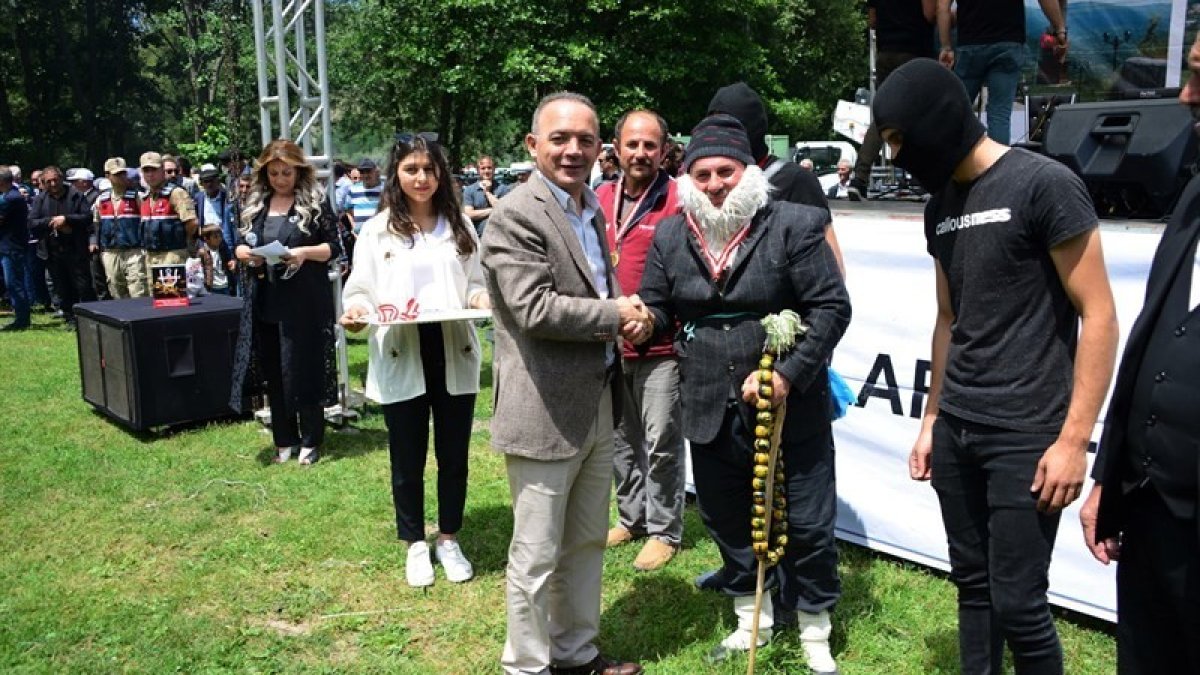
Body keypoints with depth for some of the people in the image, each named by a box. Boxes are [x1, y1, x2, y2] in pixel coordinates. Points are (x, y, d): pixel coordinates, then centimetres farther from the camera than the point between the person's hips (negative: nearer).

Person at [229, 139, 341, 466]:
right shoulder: (256, 203, 11)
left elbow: (333, 247, -3)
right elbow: (239, 246, 14)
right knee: (273, 373, 9)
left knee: (305, 370, 0)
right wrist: (247, 254, -8)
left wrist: (306, 252, -20)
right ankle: (284, 440, 21)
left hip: (305, 301, -4)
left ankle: (311, 441, 13)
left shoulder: (316, 201, -2)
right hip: (264, 301, 5)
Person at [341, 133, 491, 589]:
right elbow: (359, 290, 2)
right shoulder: (376, 230, 2)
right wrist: (356, 311, -19)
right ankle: (415, 544, 29)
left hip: (454, 355, 1)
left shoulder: (460, 225, 7)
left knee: (453, 456, 11)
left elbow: (476, 282, 9)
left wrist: (481, 297, -12)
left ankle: (449, 540, 30)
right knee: (407, 460, 10)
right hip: (399, 358, -1)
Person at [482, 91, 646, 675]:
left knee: (587, 543, 21)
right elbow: (535, 309, -24)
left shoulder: (591, 209, 13)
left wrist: (629, 312, -3)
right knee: (536, 556, 5)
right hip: (546, 412, -9)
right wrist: (616, 315, -13)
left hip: (598, 403, 9)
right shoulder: (516, 215, -15)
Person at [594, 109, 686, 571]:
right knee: (621, 440, 17)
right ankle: (631, 517, 34)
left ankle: (663, 530, 19)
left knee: (660, 443, 3)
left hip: (660, 347, -5)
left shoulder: (679, 201, -9)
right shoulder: (600, 199, 7)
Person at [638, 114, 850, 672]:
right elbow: (657, 309, 7)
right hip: (711, 409, 4)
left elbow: (831, 307, -11)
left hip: (790, 407, -3)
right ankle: (751, 620, 39)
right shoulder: (670, 236, 4)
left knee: (806, 524, 9)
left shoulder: (794, 225, -10)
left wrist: (787, 374, -20)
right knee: (726, 520, 17)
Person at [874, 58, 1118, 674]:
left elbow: (1098, 316, -11)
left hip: (1026, 437, -6)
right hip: (956, 431, 7)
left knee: (1017, 603, -2)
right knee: (971, 585, 13)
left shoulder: (1044, 185, -10)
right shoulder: (940, 206, 11)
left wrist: (1073, 439, -15)